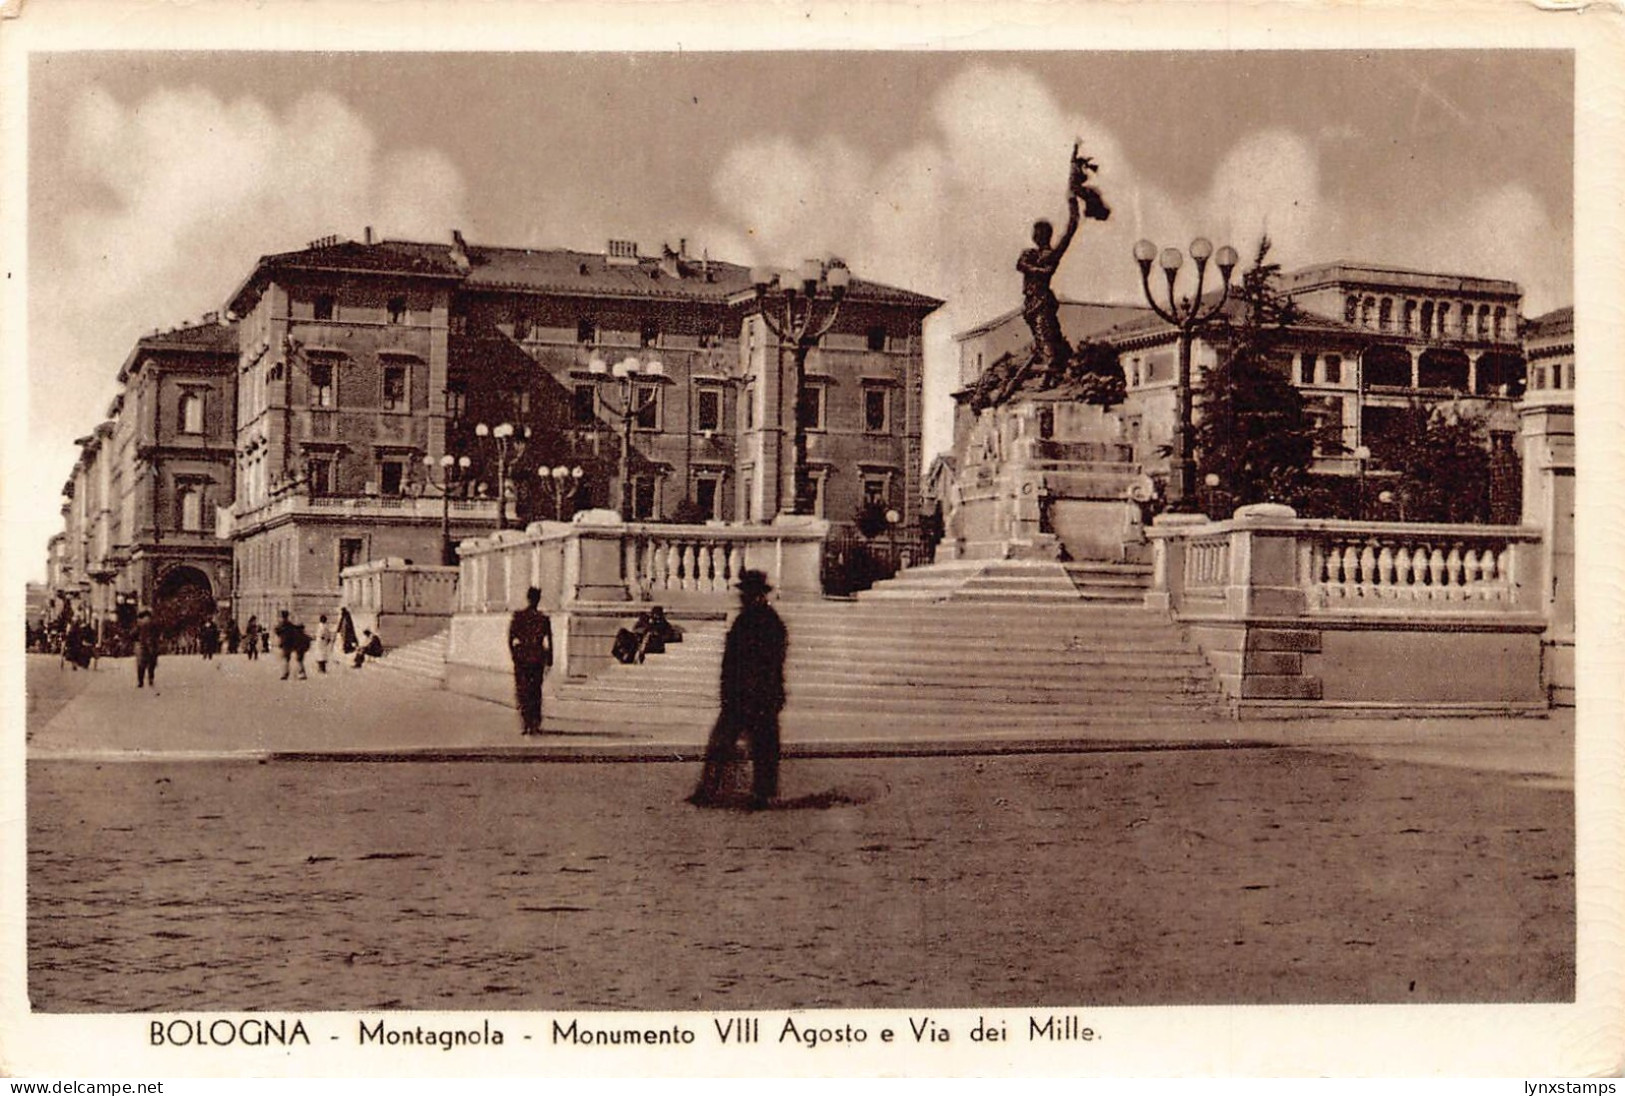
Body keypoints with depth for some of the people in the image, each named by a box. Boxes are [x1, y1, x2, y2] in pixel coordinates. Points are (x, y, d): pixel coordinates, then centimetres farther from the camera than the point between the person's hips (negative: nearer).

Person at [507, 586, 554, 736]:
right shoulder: (543, 618, -3)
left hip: (521, 657, 0)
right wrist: (549, 662, 2)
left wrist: (514, 654, 13)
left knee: (521, 691, 4)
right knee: (536, 691, 12)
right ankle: (535, 724, 9)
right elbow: (548, 641, -3)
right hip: (537, 658, 0)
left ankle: (524, 725, -6)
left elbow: (510, 638, -1)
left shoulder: (517, 616, -2)